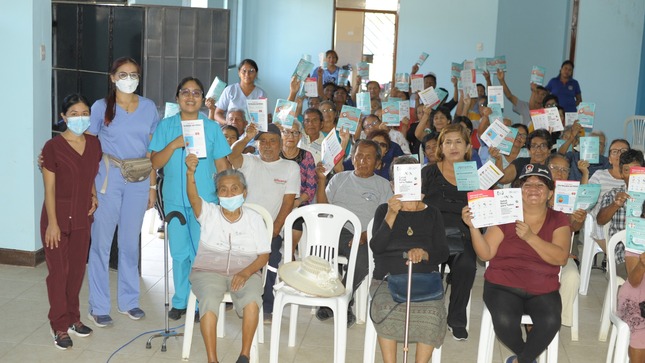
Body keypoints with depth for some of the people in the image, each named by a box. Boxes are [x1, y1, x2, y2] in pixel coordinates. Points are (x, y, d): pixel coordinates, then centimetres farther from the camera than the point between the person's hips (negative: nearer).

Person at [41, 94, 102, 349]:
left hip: (83, 218, 5)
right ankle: (59, 326, 13)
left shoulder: (94, 144, 3)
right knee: (58, 271, 2)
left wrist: (94, 196, 2)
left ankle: (73, 317, 28)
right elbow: (49, 189, -13)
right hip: (58, 217, -5)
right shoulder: (53, 147, -13)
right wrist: (52, 223, -15)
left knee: (77, 269, 13)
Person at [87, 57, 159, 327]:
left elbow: (152, 150, 9)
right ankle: (98, 307, 11)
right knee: (101, 241, 1)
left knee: (130, 241, 12)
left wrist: (152, 185, 7)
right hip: (107, 178, -3)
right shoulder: (101, 107, -2)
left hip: (138, 180, 3)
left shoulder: (149, 108, 6)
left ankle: (128, 300, 25)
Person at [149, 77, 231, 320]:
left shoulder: (212, 127, 3)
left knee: (201, 253, 2)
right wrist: (174, 144, -17)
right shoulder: (166, 126, 4)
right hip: (174, 200, 1)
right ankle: (180, 301, 25)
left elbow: (222, 166, 4)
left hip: (205, 201, -1)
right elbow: (155, 163, -2)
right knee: (179, 253, 11)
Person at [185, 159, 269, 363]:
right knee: (209, 301, -32)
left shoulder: (254, 218, 9)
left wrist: (246, 272, -14)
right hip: (209, 271, 0)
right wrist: (190, 172, -34)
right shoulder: (209, 213, 8)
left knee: (251, 300, -32)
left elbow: (264, 255, 5)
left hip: (246, 272, 0)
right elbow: (193, 198, -14)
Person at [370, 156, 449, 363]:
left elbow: (443, 253, 8)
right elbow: (376, 247, 0)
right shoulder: (384, 210, 15)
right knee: (386, 309, -33)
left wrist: (424, 253, -13)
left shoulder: (432, 214, 17)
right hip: (388, 278, 0)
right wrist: (392, 215, -10)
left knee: (432, 311, -31)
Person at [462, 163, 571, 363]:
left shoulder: (558, 220, 6)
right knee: (505, 321, -31)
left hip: (543, 290, 1)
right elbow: (486, 254, -3)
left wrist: (530, 236, -20)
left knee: (550, 321, -30)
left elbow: (561, 258, -11)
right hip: (503, 286, -1)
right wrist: (473, 227, -17)